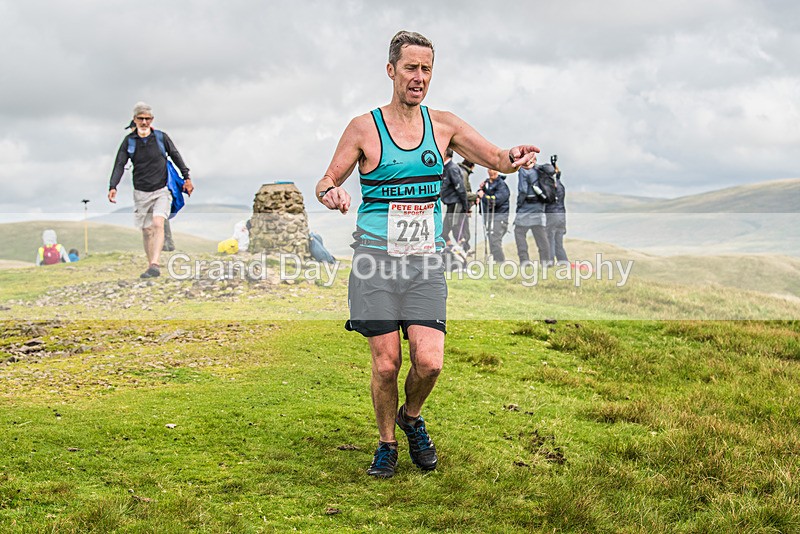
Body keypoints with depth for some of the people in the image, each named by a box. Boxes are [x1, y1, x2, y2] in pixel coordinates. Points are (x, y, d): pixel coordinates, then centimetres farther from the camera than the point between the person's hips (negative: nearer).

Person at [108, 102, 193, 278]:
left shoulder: (161, 137, -1)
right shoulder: (129, 141, 0)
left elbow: (176, 156, 11)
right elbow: (120, 164, -4)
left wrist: (187, 178, 10)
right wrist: (113, 187, -17)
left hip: (161, 190, -2)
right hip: (141, 193, 2)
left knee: (157, 224, -20)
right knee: (147, 231, 6)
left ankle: (154, 265, -29)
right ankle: (151, 266, 15)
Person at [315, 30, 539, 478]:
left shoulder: (443, 124, 7)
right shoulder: (365, 128, 0)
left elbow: (497, 159, 4)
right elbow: (327, 182, 5)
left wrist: (514, 157, -20)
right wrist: (331, 193, -20)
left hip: (426, 261, 2)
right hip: (376, 258, -2)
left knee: (429, 362, -10)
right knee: (387, 364, -3)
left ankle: (411, 417, 23)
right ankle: (387, 443, 22)